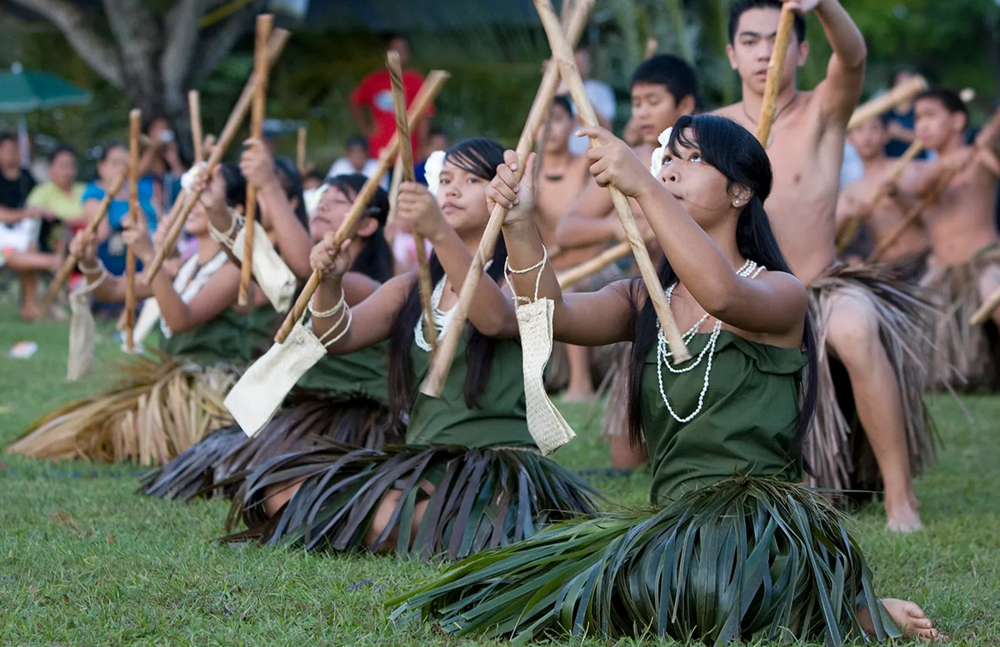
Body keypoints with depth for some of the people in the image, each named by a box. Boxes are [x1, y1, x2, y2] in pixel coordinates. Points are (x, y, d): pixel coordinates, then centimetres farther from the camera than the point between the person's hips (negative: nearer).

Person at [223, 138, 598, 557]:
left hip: (498, 464, -7)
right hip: (420, 462, 7)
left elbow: (495, 319, -25)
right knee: (279, 489, -11)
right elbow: (338, 339, 4)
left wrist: (440, 233, -38)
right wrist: (329, 283, -18)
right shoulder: (412, 289, 18)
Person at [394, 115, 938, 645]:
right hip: (670, 521, 7)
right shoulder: (644, 301, 16)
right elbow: (556, 315, -5)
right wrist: (519, 226, -21)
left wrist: (643, 187, -31)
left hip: (758, 521, -7)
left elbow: (722, 294, -28)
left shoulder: (781, 294, -3)